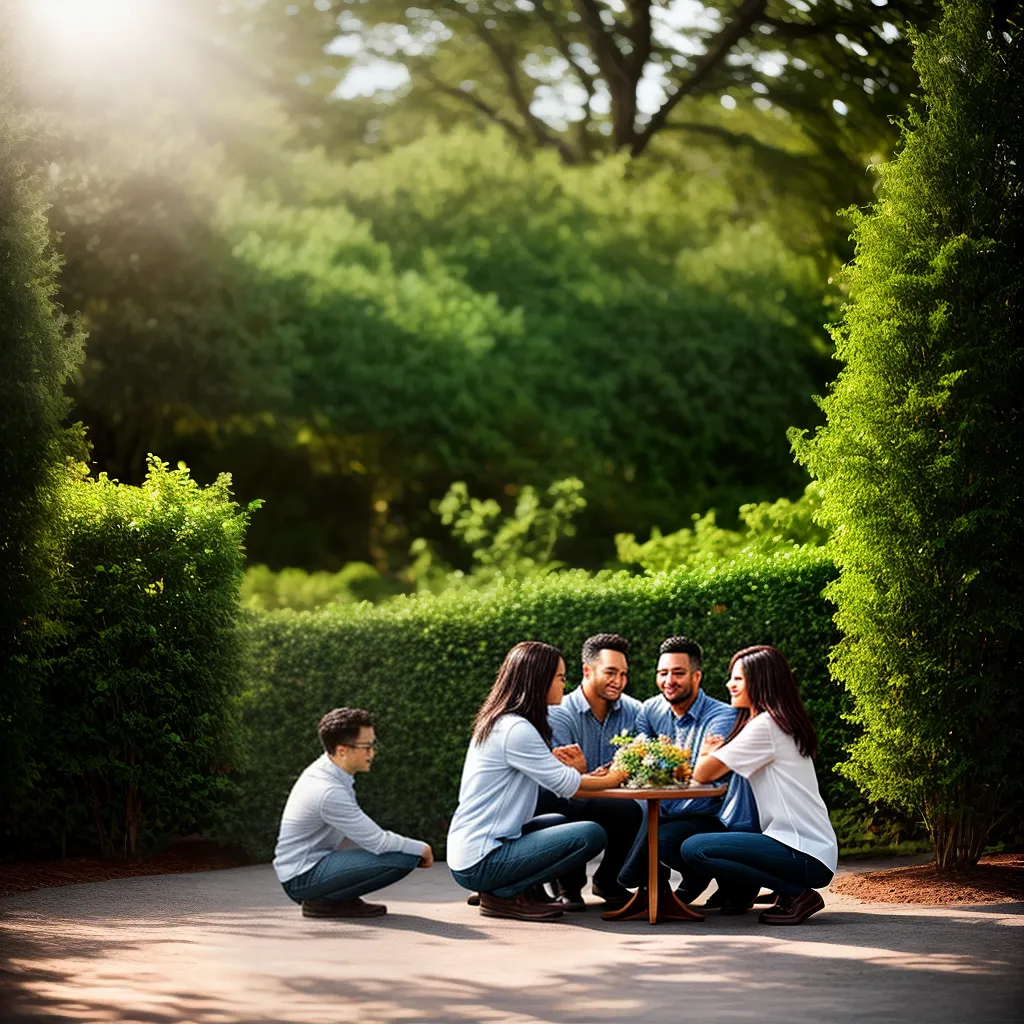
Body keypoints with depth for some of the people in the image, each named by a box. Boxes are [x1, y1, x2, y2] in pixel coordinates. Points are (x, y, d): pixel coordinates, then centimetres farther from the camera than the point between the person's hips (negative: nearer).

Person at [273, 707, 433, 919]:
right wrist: (421, 849, -3)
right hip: (303, 879, -10)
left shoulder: (323, 770, 5)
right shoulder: (329, 792, -25)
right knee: (402, 859, -22)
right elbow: (377, 843, -19)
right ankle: (324, 901, -10)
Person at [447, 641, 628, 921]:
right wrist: (611, 780, 7)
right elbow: (565, 784, -10)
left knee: (558, 822, 29)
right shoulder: (516, 730, -16)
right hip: (479, 862, -10)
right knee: (591, 834, -15)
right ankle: (503, 896, -7)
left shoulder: (496, 723, 14)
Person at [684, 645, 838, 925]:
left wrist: (707, 754, 11)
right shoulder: (783, 723, 19)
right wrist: (715, 754, 5)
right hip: (813, 850, 10)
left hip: (805, 857, -10)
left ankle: (796, 894, -12)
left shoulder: (765, 726, -11)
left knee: (693, 849, -19)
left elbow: (703, 774, -10)